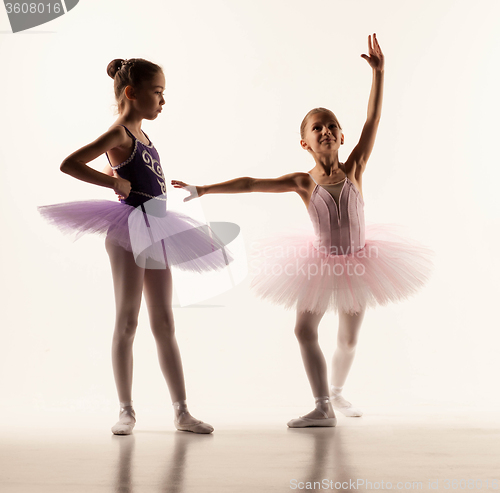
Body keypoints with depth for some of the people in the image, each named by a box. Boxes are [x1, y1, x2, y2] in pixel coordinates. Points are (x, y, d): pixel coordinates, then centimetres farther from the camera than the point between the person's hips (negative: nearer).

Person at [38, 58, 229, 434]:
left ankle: (182, 411, 11)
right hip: (129, 232, -8)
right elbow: (69, 164, -20)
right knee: (127, 321, -1)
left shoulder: (140, 136, 15)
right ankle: (126, 410, 9)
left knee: (164, 324, 7)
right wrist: (115, 183, -16)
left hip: (155, 232, 9)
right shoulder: (119, 134, -9)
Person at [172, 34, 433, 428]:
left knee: (349, 338, 12)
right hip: (321, 263, 0)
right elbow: (249, 184, -15)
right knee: (305, 329, -9)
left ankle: (338, 392, 37)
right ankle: (323, 408, -2)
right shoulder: (303, 182, -11)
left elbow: (373, 122, -17)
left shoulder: (354, 169, -10)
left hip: (358, 263, 1)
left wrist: (378, 73, -23)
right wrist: (203, 190, -19)